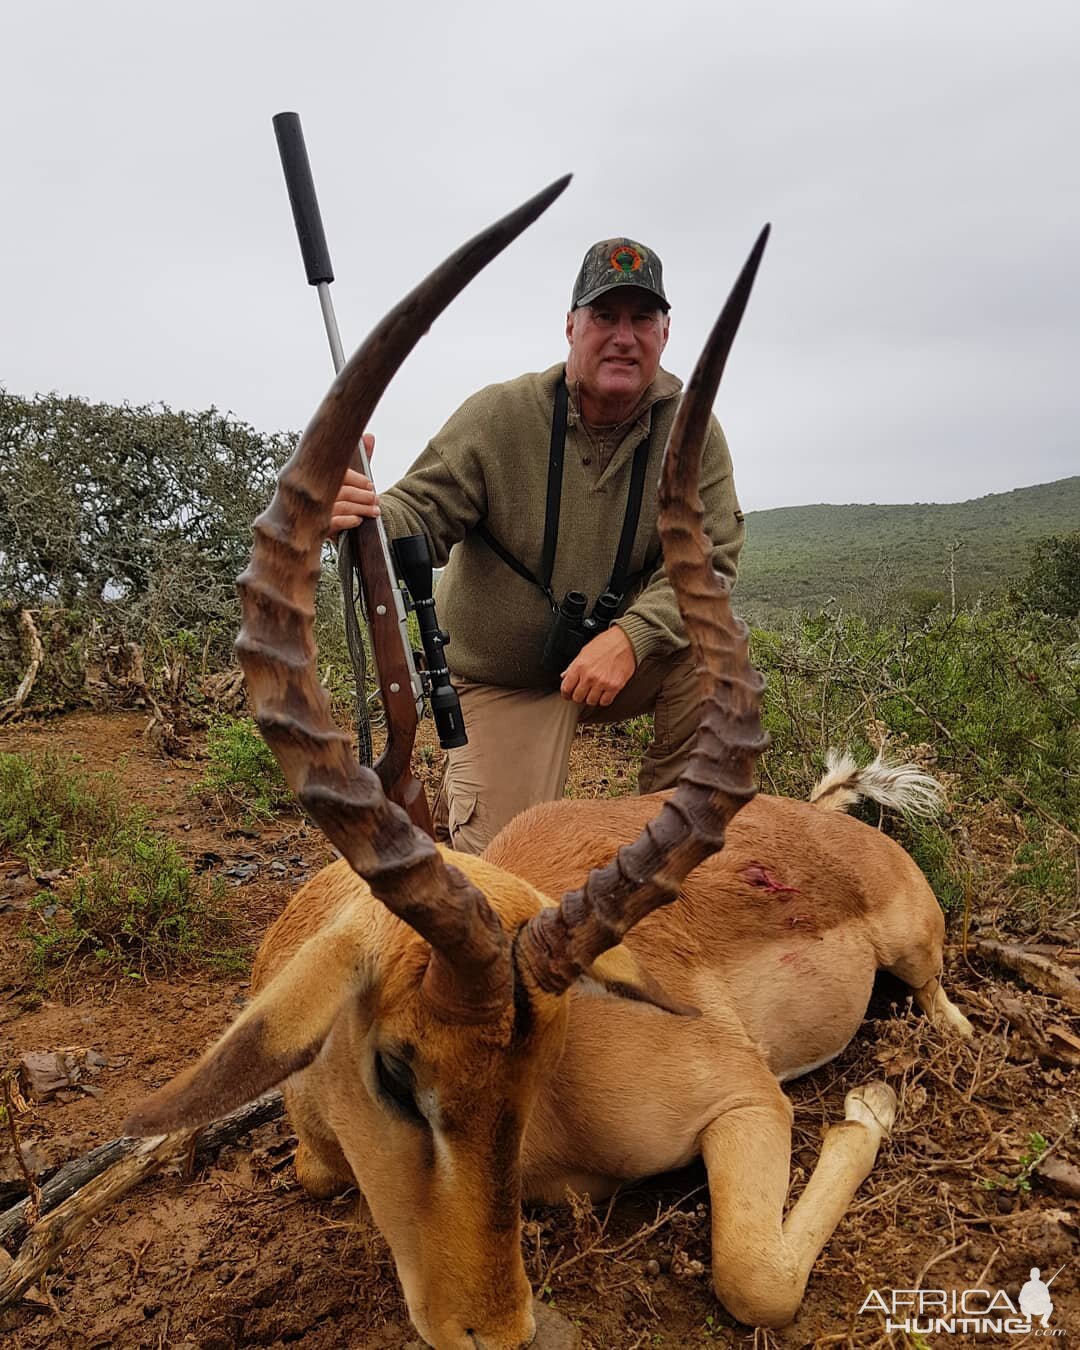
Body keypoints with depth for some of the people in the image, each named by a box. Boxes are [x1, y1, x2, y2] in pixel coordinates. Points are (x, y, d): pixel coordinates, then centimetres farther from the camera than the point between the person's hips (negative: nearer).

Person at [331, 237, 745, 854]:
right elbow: (421, 515, -16)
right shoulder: (497, 416, -15)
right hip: (503, 681, -2)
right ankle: (461, 794, 26)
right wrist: (362, 513, -42)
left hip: (624, 660, 3)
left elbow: (709, 555, -14)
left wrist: (631, 636, -31)